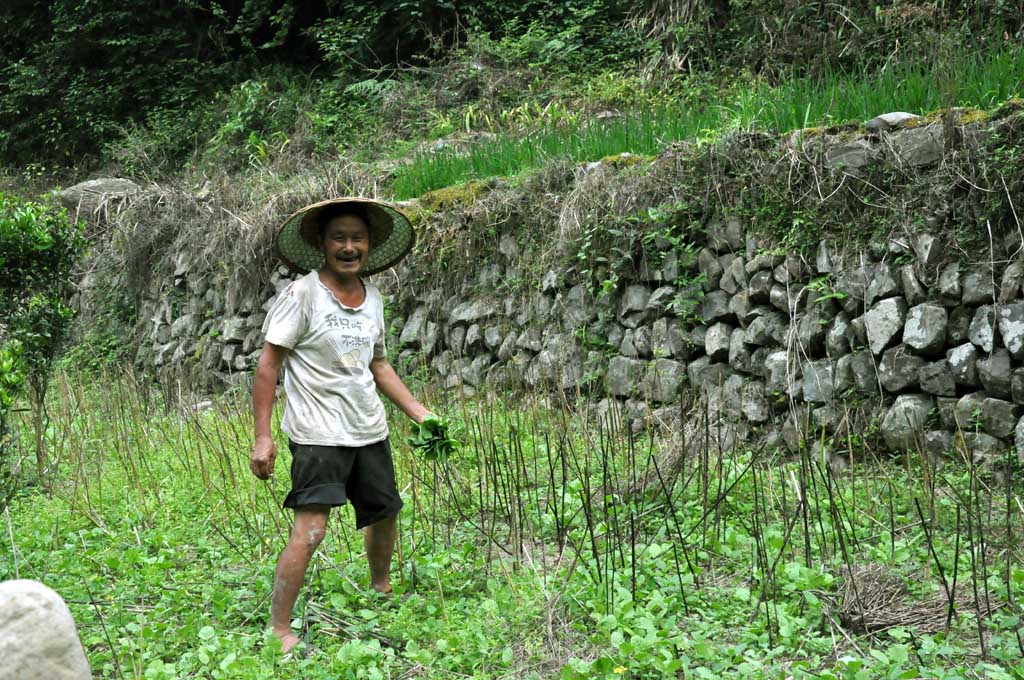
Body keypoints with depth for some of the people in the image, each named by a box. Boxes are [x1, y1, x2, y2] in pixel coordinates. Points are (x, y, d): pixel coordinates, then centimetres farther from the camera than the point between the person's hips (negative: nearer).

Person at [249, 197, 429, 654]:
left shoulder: (372, 299, 8)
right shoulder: (302, 295, -12)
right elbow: (268, 366, -11)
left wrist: (418, 412, 13)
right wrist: (262, 437, -16)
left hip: (370, 431, 7)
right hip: (318, 435, -7)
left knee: (385, 513, 19)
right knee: (310, 529, -16)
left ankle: (382, 593, 44)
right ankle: (279, 630, -5)